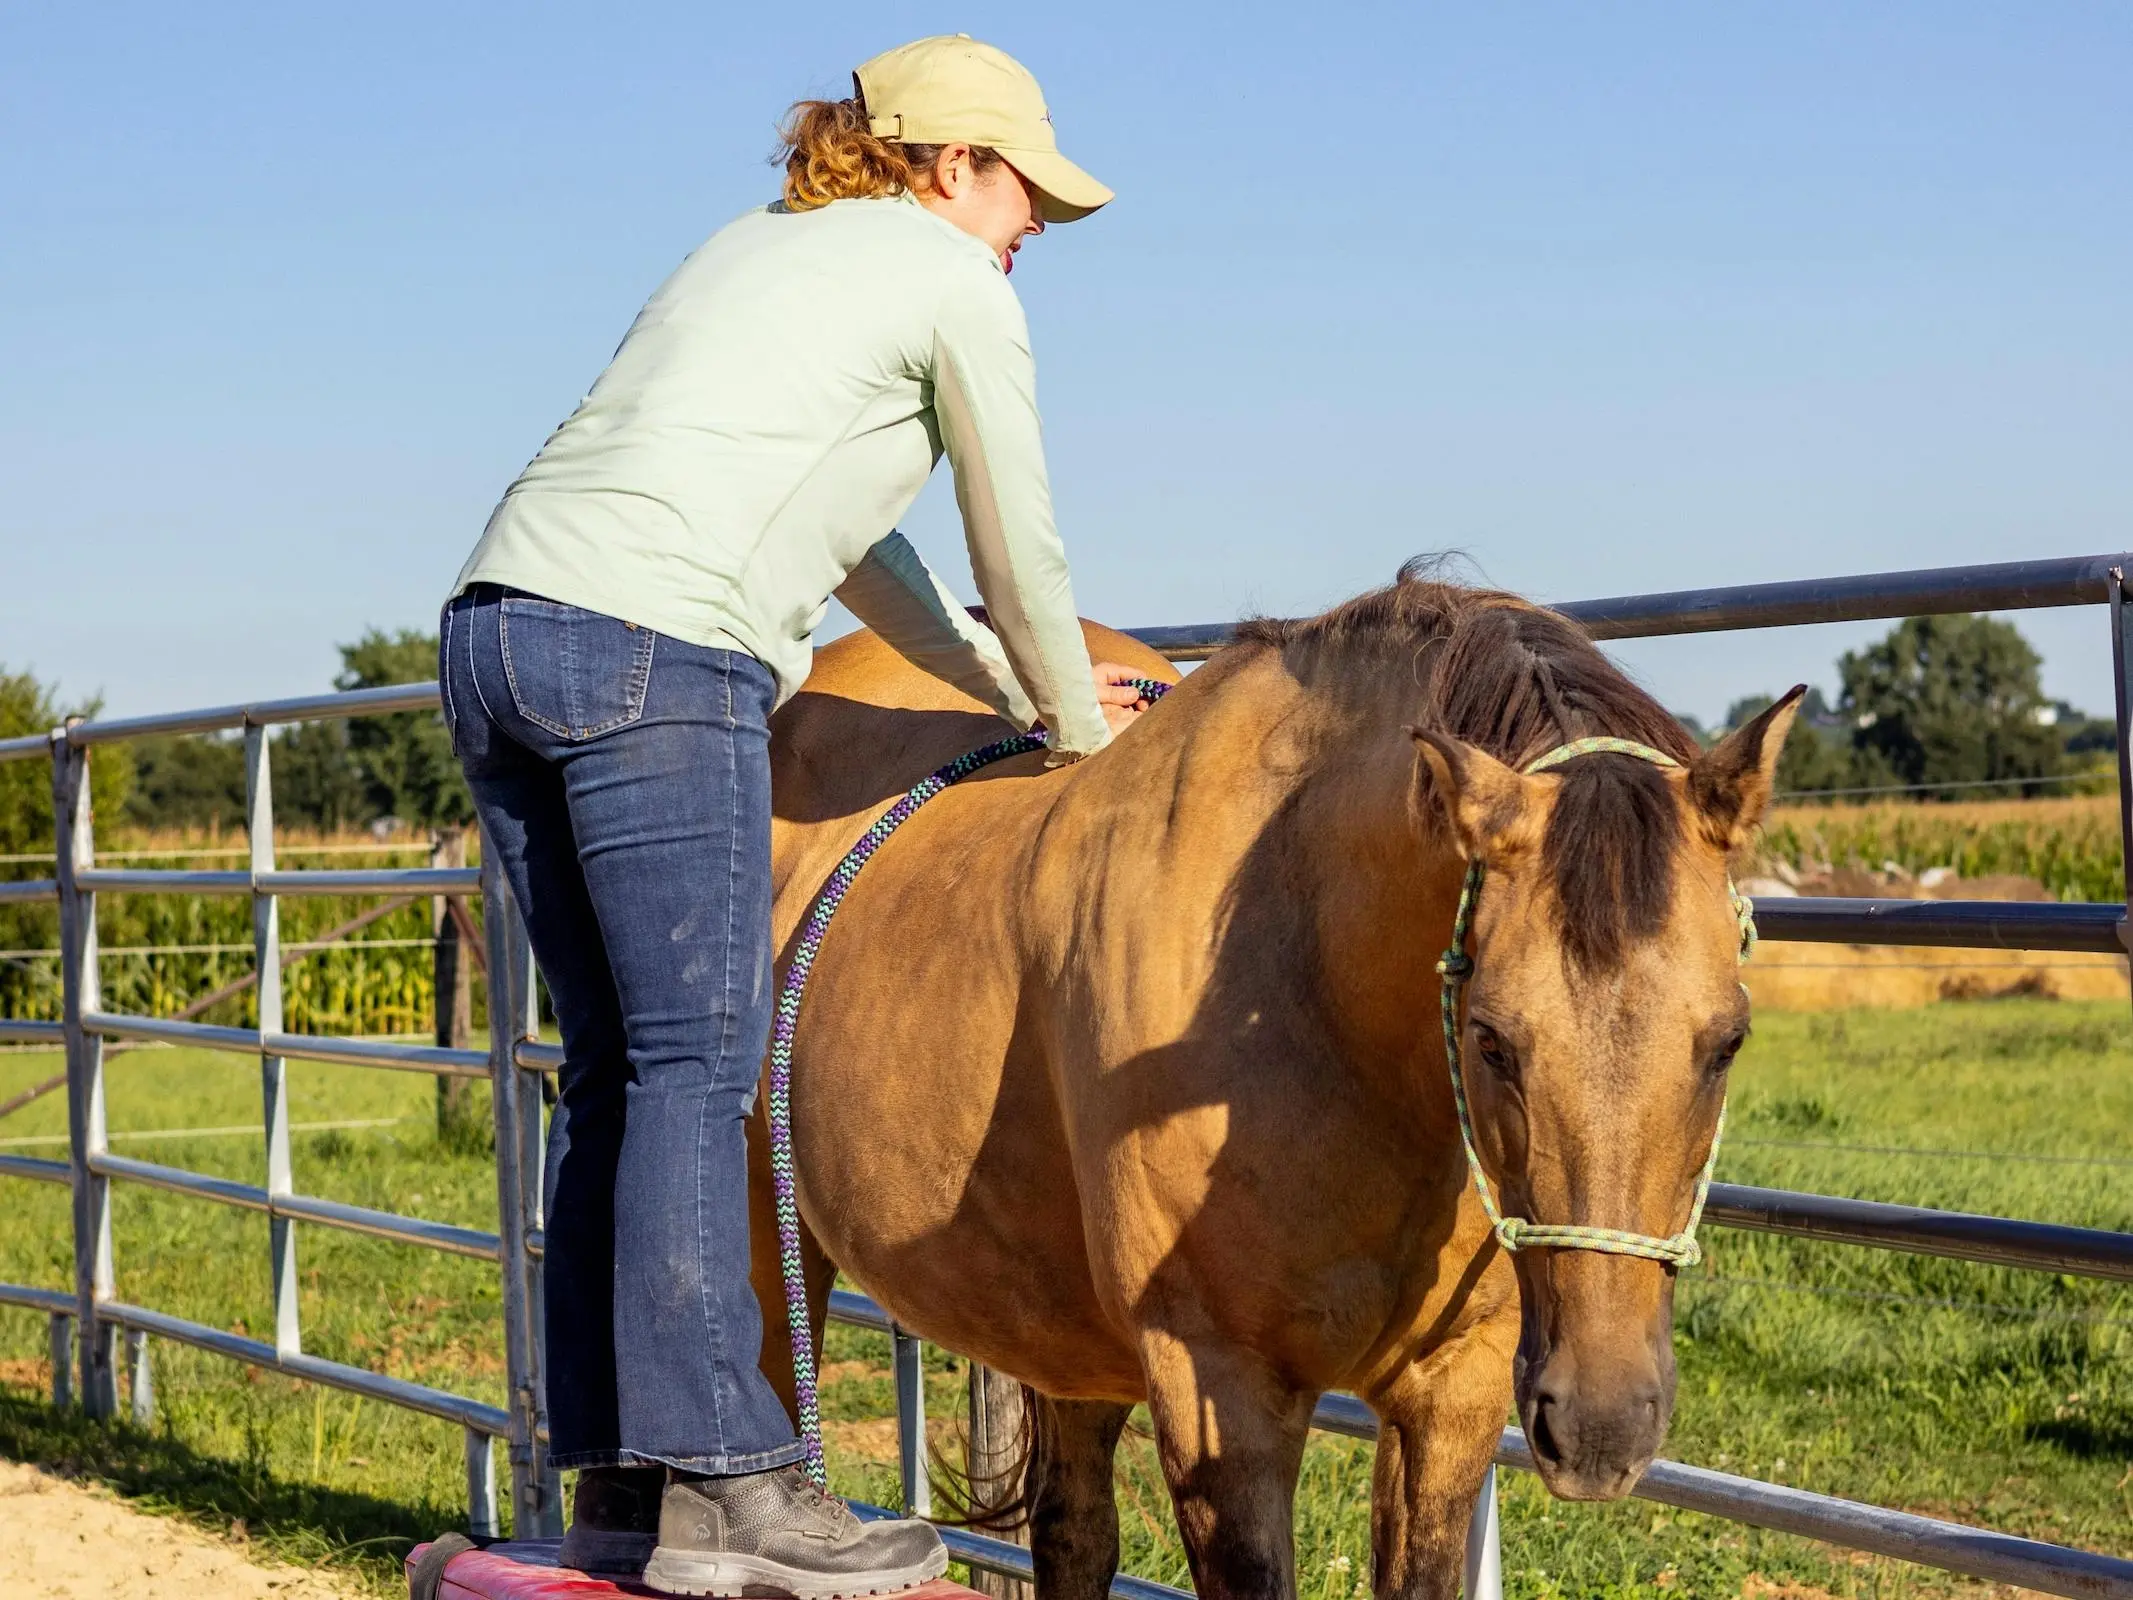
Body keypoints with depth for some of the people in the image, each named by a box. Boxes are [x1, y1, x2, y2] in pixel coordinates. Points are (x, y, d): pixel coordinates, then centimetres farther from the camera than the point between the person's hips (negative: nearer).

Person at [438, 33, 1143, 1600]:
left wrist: (1014, 687, 44)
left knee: (614, 1065, 10)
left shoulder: (758, 246, 31)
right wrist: (1076, 727, 30)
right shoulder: (958, 287, 7)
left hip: (498, 630, 9)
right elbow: (1021, 554, 13)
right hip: (653, 657, -8)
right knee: (698, 1058, -8)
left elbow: (854, 539, 38)